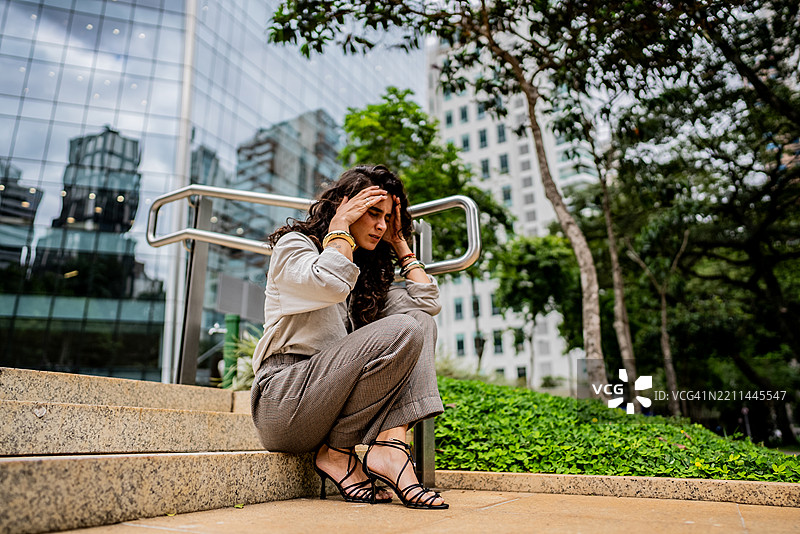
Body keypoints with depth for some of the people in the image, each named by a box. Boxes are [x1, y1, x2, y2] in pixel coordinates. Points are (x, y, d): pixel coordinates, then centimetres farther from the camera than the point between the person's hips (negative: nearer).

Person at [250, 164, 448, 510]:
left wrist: (399, 242, 11)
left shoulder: (368, 268, 20)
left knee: (416, 314, -7)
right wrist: (340, 226, -8)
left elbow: (429, 302, 7)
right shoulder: (293, 244, 0)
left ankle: (389, 446, -22)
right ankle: (336, 453, -10)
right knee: (402, 332, -23)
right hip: (283, 403, -7)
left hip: (330, 400, 7)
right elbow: (331, 284, -24)